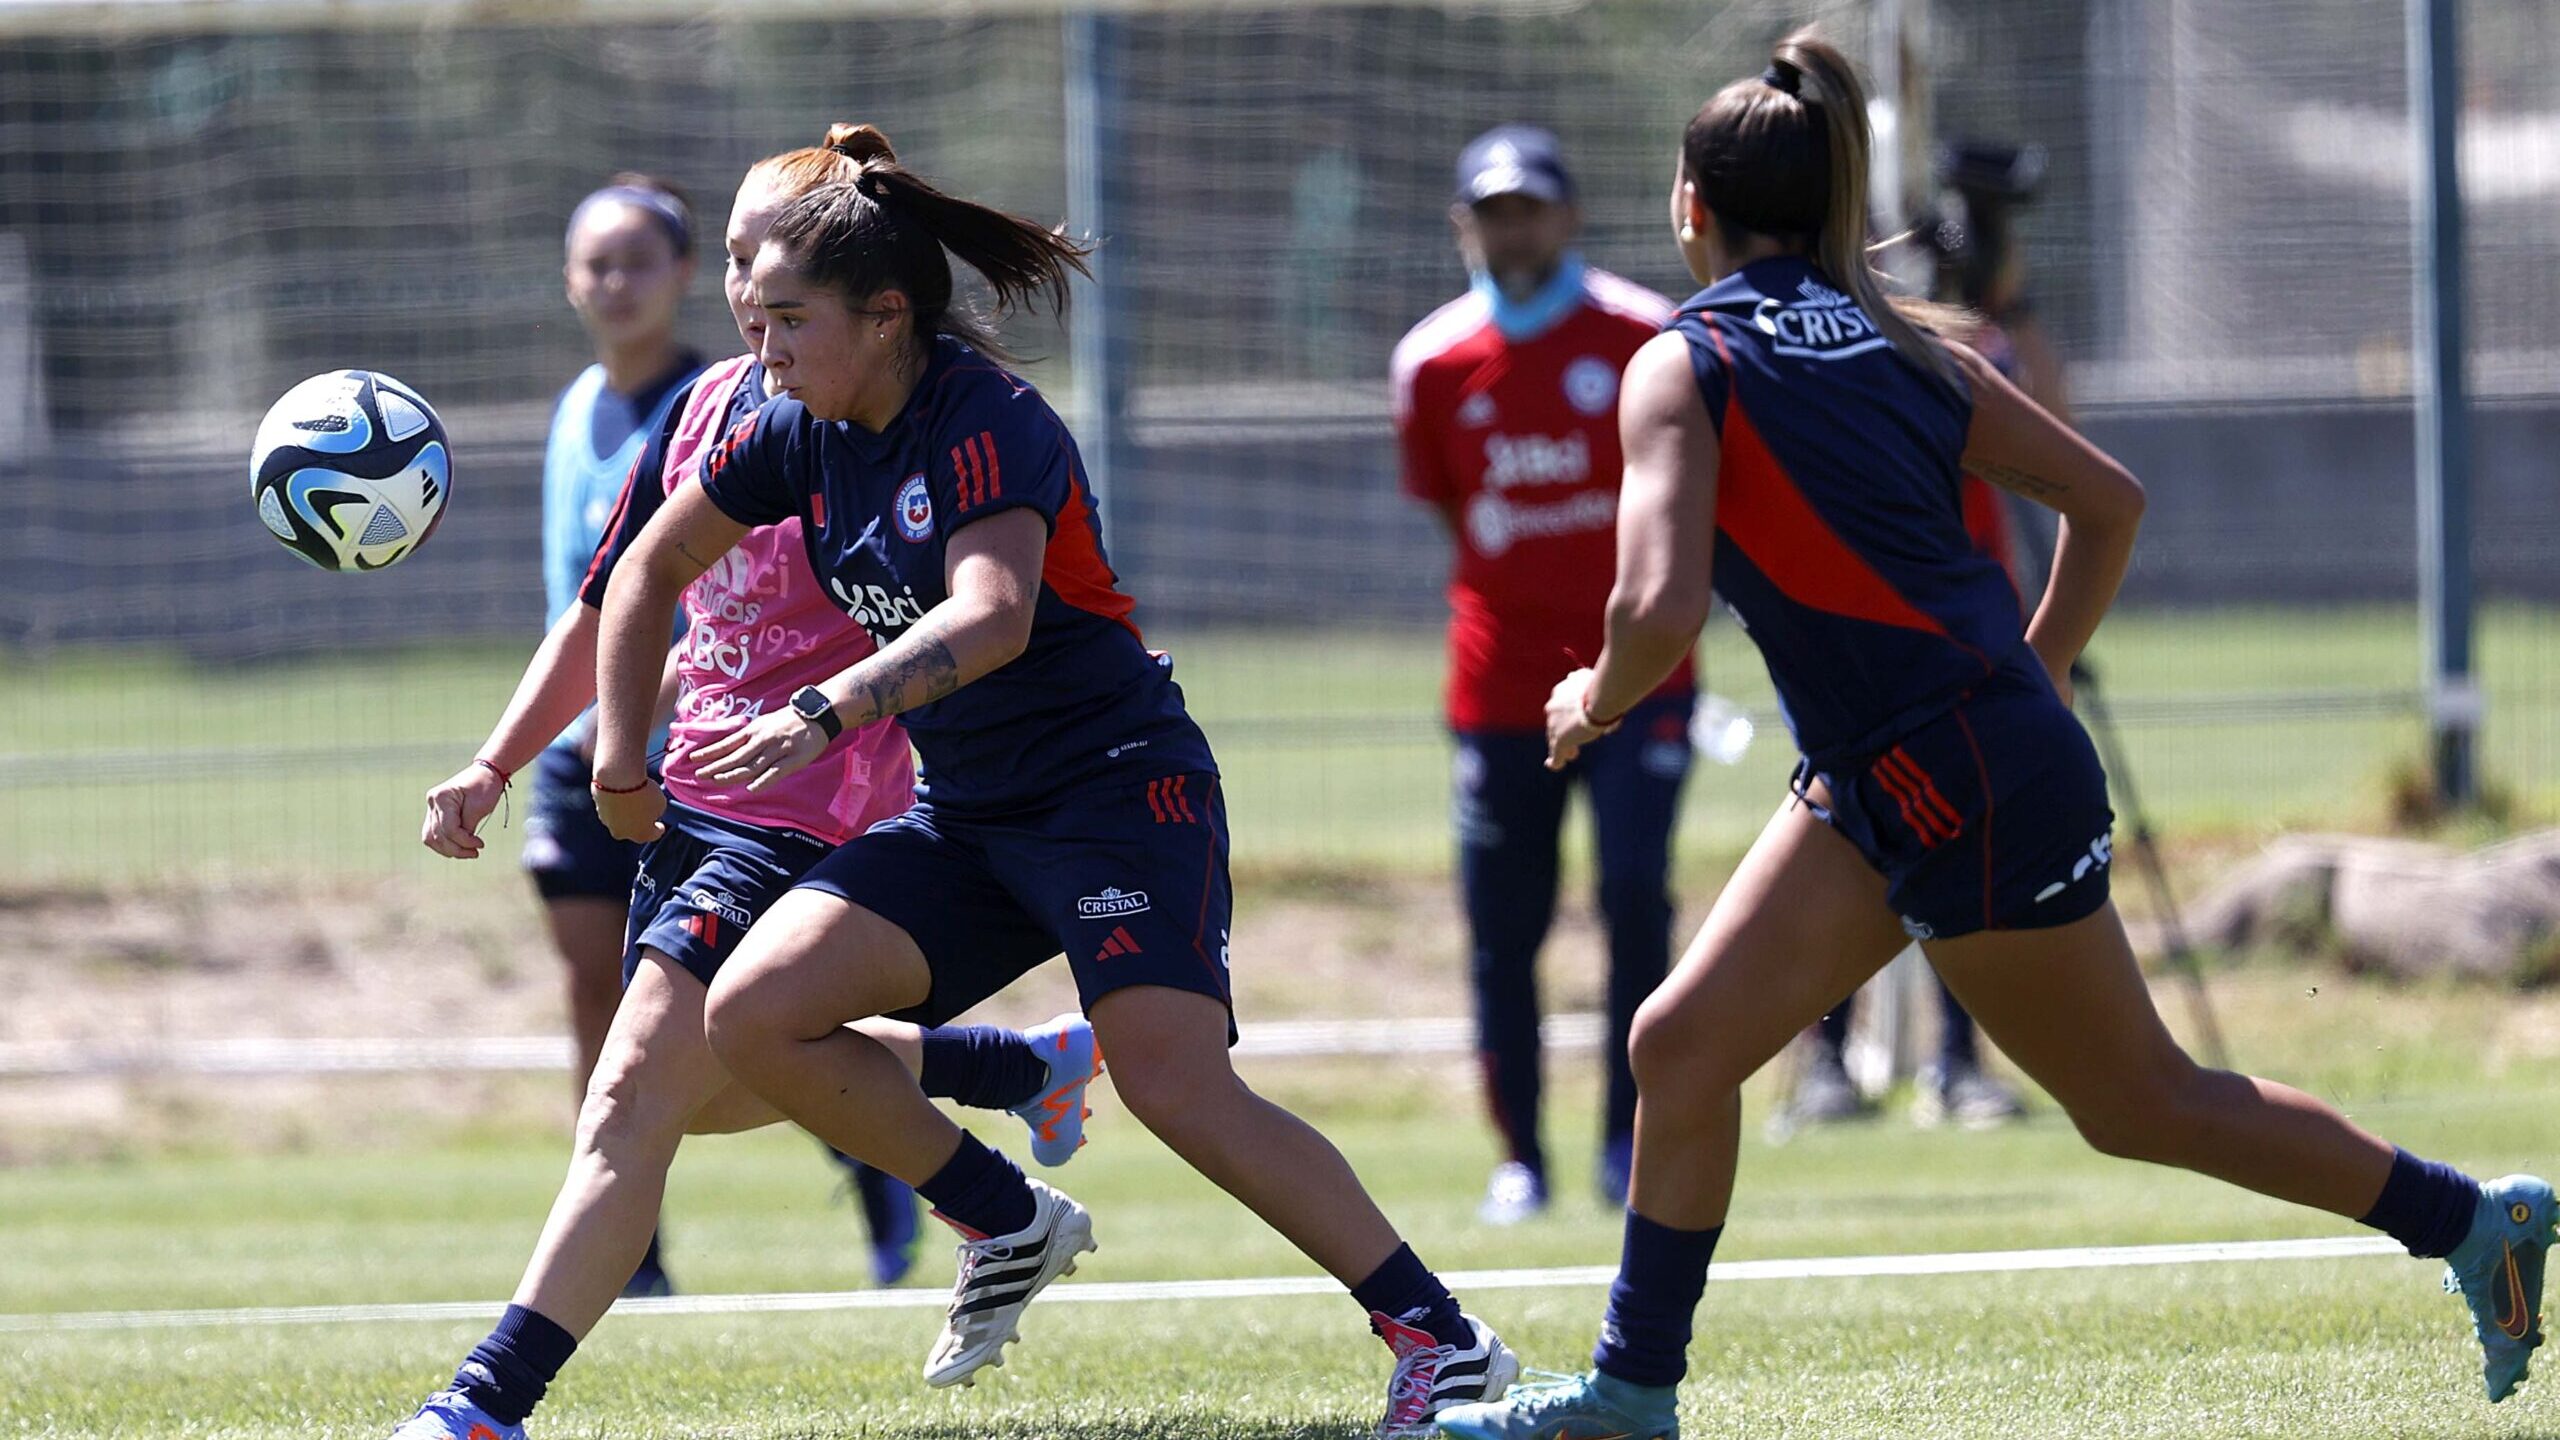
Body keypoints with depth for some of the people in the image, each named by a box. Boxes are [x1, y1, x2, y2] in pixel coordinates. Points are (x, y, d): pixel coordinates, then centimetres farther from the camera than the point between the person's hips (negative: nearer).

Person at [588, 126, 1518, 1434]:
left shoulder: (988, 423, -19)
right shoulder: (802, 437, 3)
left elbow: (992, 616, -37)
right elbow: (656, 565, 18)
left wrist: (824, 713, -47)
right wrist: (620, 748, 13)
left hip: (1118, 786, -8)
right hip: (962, 819, 8)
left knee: (1178, 1087, -25)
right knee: (751, 1016, -8)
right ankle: (1009, 1224, 10)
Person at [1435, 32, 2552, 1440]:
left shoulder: (1686, 365, -11)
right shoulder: (1901, 346, 11)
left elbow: (1660, 608, -23)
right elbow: (2109, 500, 13)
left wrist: (1593, 701, -3)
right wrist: (2033, 676, 21)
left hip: (1970, 791, -9)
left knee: (2141, 1101, 5)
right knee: (1683, 1041, 7)